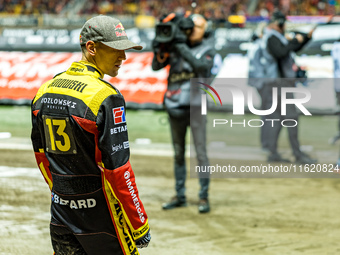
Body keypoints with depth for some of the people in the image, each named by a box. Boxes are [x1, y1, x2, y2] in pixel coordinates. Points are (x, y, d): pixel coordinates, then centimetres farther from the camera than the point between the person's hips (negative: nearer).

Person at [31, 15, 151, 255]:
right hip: (99, 216, -7)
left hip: (60, 216, 7)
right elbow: (117, 168, -19)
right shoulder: (106, 97, -17)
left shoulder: (45, 91, 5)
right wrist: (139, 226, -12)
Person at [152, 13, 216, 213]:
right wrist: (159, 50, -20)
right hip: (175, 107, 4)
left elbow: (201, 66, -21)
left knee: (200, 152, -8)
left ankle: (204, 197, -3)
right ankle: (180, 196, 19)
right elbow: (157, 66, -1)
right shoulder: (175, 47, 6)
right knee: (178, 153, 11)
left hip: (195, 106, -3)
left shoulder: (207, 51, -1)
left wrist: (182, 48, -27)